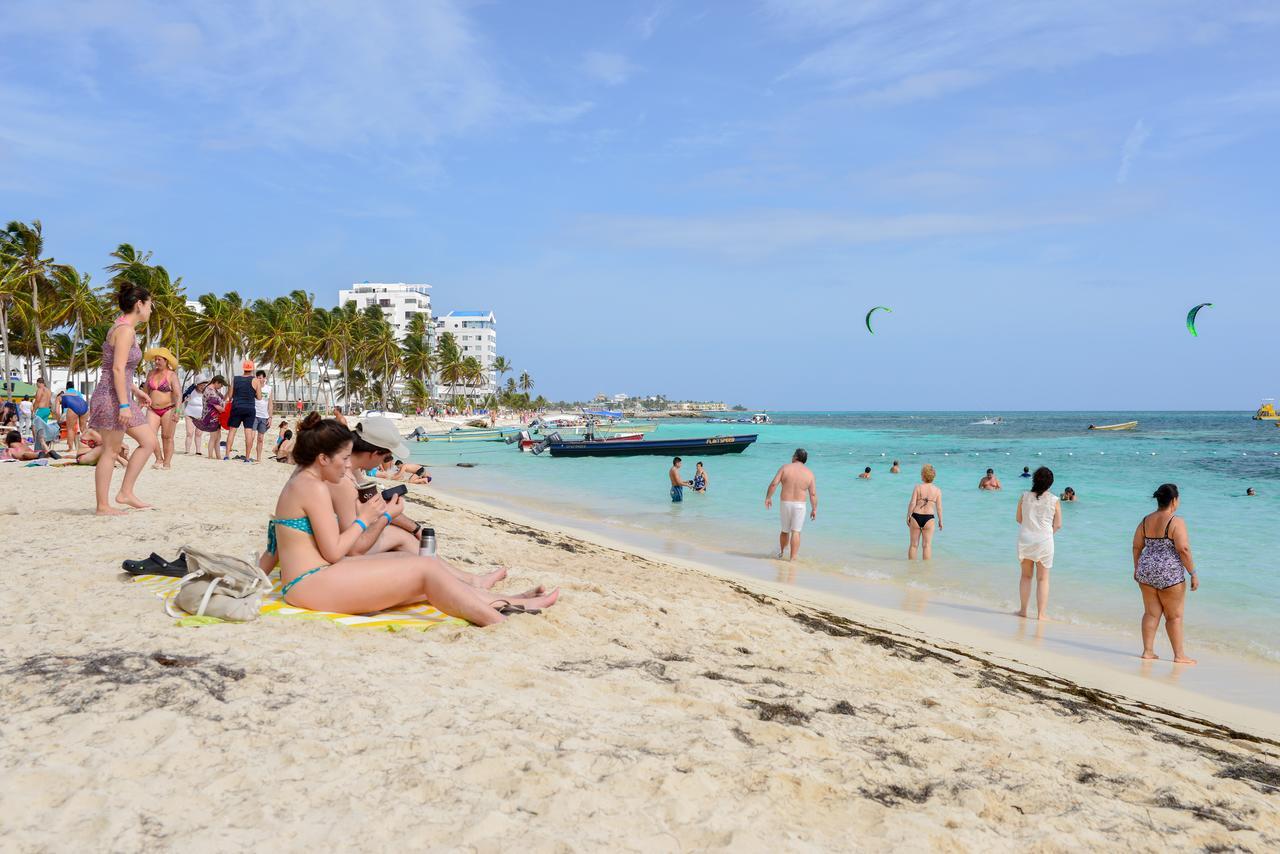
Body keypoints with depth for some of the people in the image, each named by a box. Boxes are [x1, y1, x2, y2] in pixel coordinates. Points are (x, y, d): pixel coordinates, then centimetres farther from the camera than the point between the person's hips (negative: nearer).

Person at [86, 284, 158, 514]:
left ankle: (126, 493, 12)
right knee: (110, 452, -3)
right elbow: (117, 369, -21)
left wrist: (136, 390, 25)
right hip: (112, 397, -10)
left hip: (118, 397, 10)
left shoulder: (123, 328, 15)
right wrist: (124, 405, -23)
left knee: (149, 441, 10)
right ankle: (102, 506, 5)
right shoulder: (126, 330, -15)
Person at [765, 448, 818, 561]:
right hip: (799, 505, -1)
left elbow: (773, 484, -9)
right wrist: (814, 509, 6)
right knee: (796, 532, 1)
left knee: (785, 531, 18)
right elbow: (813, 494, -3)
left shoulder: (785, 468, -2)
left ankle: (781, 552, 35)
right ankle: (792, 558, -3)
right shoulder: (809, 473, 1)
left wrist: (768, 497, 2)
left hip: (785, 503, 1)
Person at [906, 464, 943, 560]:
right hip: (929, 518, 0)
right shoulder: (937, 490, 1)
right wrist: (940, 521, 11)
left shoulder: (918, 487, -4)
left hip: (916, 516, 0)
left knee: (914, 544, 10)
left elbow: (912, 503, -8)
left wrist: (908, 516, 1)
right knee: (927, 545, 6)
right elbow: (939, 507, 0)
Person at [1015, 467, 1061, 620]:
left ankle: (1023, 610, 20)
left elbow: (1018, 518, 6)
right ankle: (1041, 613, 7)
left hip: (1025, 540, 2)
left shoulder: (1025, 496, -3)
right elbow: (1058, 525, -2)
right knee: (1043, 579, 8)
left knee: (1026, 576, 16)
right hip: (1044, 541, -2)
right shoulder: (1054, 500, -7)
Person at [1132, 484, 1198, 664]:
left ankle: (1147, 651, 13)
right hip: (1169, 574, -5)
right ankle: (1179, 655, 12)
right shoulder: (1176, 522, -13)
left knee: (1151, 613, 12)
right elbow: (1183, 549, -19)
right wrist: (1193, 573, -11)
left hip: (1146, 571, 6)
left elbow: (1137, 546, 9)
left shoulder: (1146, 520, 5)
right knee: (1174, 616, 6)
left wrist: (1137, 569, 19)